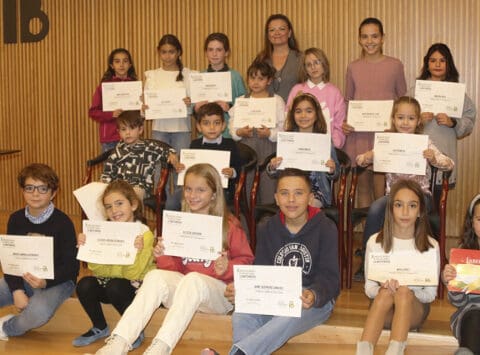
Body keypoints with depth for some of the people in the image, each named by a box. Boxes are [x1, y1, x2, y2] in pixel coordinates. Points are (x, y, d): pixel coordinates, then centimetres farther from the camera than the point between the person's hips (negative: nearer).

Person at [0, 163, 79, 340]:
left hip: (57, 280, -4)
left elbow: (71, 265, -12)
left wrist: (45, 282, -29)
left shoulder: (63, 222, -12)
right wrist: (17, 290, -15)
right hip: (22, 278, 4)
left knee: (38, 312, -34)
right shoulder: (16, 219, 3)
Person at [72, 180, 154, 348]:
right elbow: (98, 270, -4)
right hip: (108, 280, 5)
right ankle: (100, 328, 4)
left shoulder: (144, 234, -15)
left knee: (115, 287, -33)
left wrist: (137, 251, -36)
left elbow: (131, 274, -19)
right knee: (84, 285, -22)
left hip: (135, 284, -5)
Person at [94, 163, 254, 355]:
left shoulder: (229, 226, 2)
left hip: (219, 292, -4)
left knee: (193, 279, -36)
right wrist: (163, 256, -6)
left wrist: (227, 269, -18)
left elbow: (246, 261, 2)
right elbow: (174, 267, 15)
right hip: (182, 287, 4)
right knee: (155, 276, -27)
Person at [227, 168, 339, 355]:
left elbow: (329, 278, -9)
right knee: (241, 316, -29)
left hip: (316, 299, -3)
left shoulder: (325, 228, -4)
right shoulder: (269, 229, 9)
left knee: (289, 318, -39)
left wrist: (314, 295, -34)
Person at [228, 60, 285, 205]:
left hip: (268, 147, -2)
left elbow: (283, 128, -2)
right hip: (245, 146, 2)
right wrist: (239, 132, -12)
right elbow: (232, 125, 8)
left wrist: (270, 133, -19)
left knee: (268, 186, -6)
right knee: (246, 185, 4)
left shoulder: (277, 101, 6)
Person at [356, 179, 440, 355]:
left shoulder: (430, 246, -5)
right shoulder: (375, 242, -3)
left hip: (415, 309, 0)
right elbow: (369, 289, 0)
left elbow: (430, 294, -3)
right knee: (386, 292, -34)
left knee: (404, 292, -33)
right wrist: (383, 287, -23)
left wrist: (408, 290, -23)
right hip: (383, 309, 0)